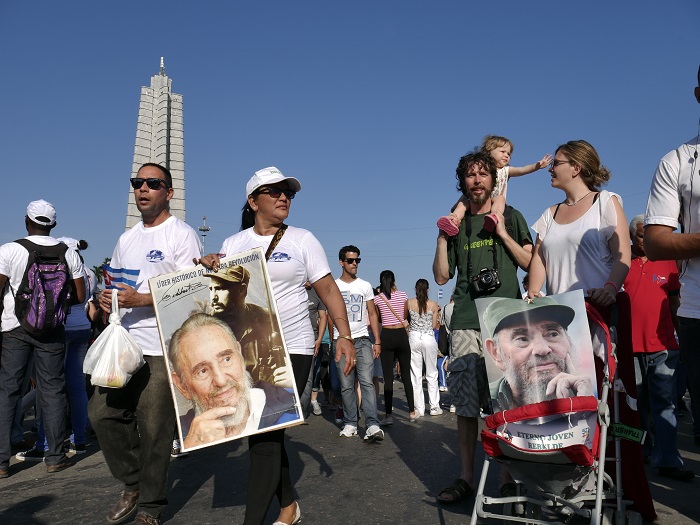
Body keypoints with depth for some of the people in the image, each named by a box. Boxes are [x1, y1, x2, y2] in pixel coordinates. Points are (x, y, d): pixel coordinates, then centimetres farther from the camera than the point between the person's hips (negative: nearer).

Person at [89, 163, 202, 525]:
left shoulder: (181, 235, -5)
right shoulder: (126, 239, 18)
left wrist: (139, 299, -22)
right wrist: (107, 298, 2)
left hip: (163, 349, -7)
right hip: (123, 343, 7)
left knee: (153, 428, -2)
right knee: (102, 412, 6)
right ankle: (133, 485, 26)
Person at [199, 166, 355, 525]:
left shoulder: (302, 239, 1)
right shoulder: (233, 244, 9)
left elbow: (328, 290, -1)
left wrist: (345, 336, -11)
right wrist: (209, 268, -10)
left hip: (291, 351, -4)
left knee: (267, 433, -9)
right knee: (261, 430, 12)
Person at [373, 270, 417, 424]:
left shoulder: (377, 298, 0)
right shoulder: (403, 295, 1)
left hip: (386, 336, -1)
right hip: (401, 335, 1)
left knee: (388, 377, 0)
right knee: (406, 375, 10)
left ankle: (388, 415, -1)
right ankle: (412, 412, 16)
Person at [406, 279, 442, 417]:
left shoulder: (409, 303, -2)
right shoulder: (434, 305, -3)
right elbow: (434, 325, 1)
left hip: (413, 337, 0)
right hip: (429, 338, 0)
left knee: (415, 374, 6)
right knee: (432, 374, 10)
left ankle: (419, 408, 9)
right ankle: (434, 407, 11)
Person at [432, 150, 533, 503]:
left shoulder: (511, 217, 12)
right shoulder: (457, 224, 16)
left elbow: (532, 263, 6)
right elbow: (441, 276, 14)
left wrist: (503, 234, -3)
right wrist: (442, 237, 3)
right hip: (466, 322, 2)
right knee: (465, 403, 1)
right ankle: (465, 477, 12)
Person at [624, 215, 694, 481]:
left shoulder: (668, 262, 11)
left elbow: (675, 300, 15)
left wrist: (678, 331, 8)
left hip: (663, 344, 1)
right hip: (629, 344, 0)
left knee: (664, 404, -1)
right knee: (635, 404, 10)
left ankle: (667, 460, 2)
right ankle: (640, 452, 24)